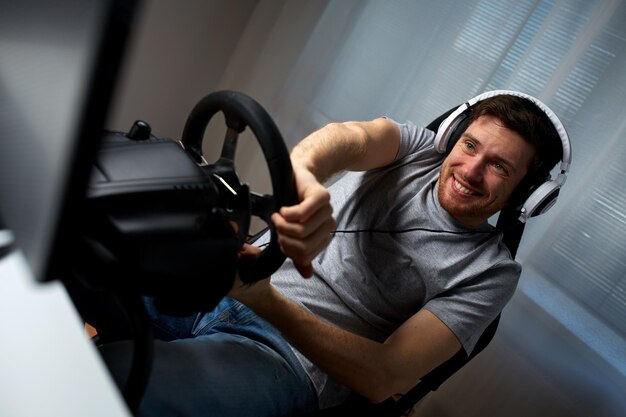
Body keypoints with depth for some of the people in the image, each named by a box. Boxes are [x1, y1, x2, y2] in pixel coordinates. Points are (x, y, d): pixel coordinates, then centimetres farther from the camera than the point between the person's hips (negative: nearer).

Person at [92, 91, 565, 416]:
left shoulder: (489, 272, -1)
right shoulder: (417, 146, 8)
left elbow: (384, 378, -12)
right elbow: (351, 136, -18)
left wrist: (266, 300, -27)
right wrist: (304, 173, -45)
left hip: (289, 358, -4)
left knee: (111, 377, -30)